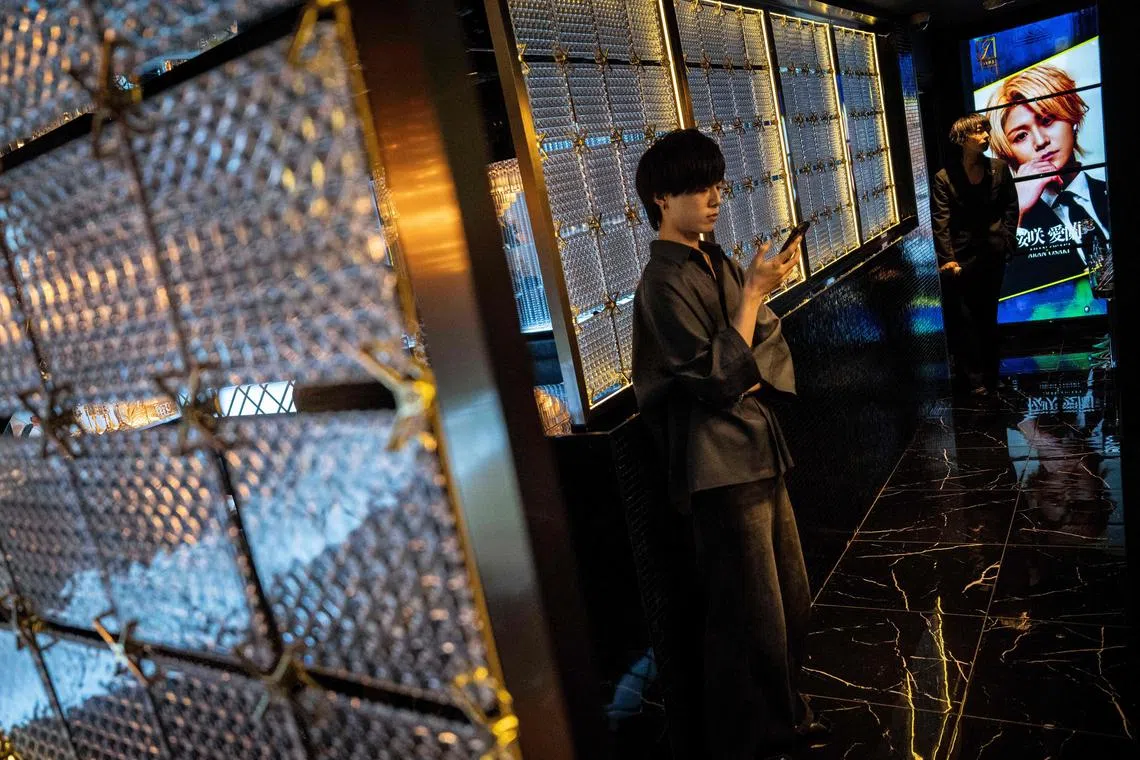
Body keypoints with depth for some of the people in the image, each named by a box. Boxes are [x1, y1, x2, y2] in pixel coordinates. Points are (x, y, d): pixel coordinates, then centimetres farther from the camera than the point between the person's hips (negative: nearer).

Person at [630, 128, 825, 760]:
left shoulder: (717, 262, 10)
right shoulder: (664, 282, -16)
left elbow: (769, 340, 11)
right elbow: (719, 374, -20)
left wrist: (749, 377, -9)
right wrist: (755, 289, -19)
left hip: (756, 443, 9)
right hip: (719, 460, -9)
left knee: (789, 597, 20)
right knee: (750, 615, 2)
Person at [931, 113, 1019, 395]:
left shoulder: (999, 169, 4)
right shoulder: (944, 178, -7)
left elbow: (1011, 207, 12)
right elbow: (940, 221, -12)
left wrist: (1005, 239, 1)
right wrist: (947, 259, -19)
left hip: (992, 255, 4)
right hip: (960, 258, -3)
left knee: (988, 316, 14)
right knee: (962, 320, -3)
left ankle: (991, 375, 25)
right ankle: (972, 379, 7)